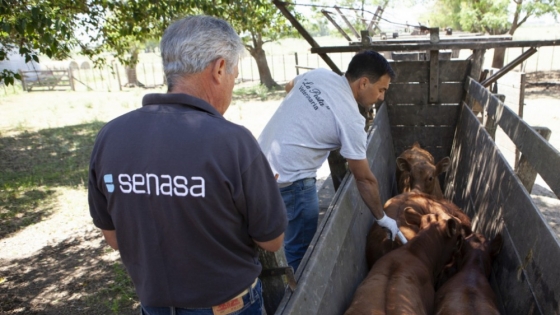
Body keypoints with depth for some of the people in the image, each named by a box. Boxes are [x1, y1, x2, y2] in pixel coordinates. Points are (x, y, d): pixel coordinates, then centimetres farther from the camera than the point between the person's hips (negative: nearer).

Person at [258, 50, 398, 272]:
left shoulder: (317, 74, 3)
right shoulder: (351, 119, -17)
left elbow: (289, 86, 26)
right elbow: (364, 179, -9)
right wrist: (382, 218, 4)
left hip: (261, 165, 9)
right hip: (289, 181, -9)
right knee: (301, 249, 7)